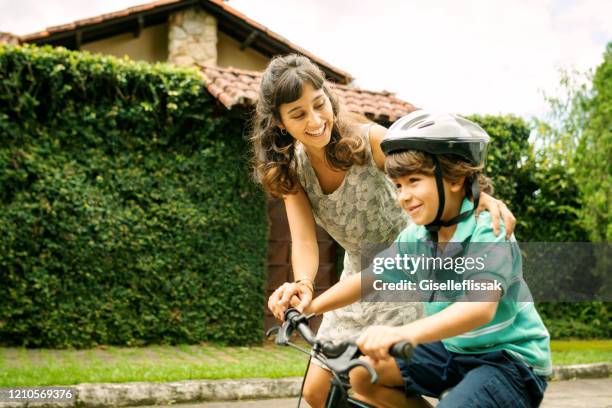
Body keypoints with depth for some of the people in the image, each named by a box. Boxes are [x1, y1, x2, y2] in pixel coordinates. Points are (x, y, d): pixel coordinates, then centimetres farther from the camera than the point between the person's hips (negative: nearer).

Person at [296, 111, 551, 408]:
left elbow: (481, 307, -42)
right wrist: (310, 305, -11)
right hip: (453, 349, 7)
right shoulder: (415, 238, -4)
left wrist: (406, 333, -58)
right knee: (363, 375, -3)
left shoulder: (488, 235, -26)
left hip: (510, 359, -7)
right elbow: (367, 278, 5)